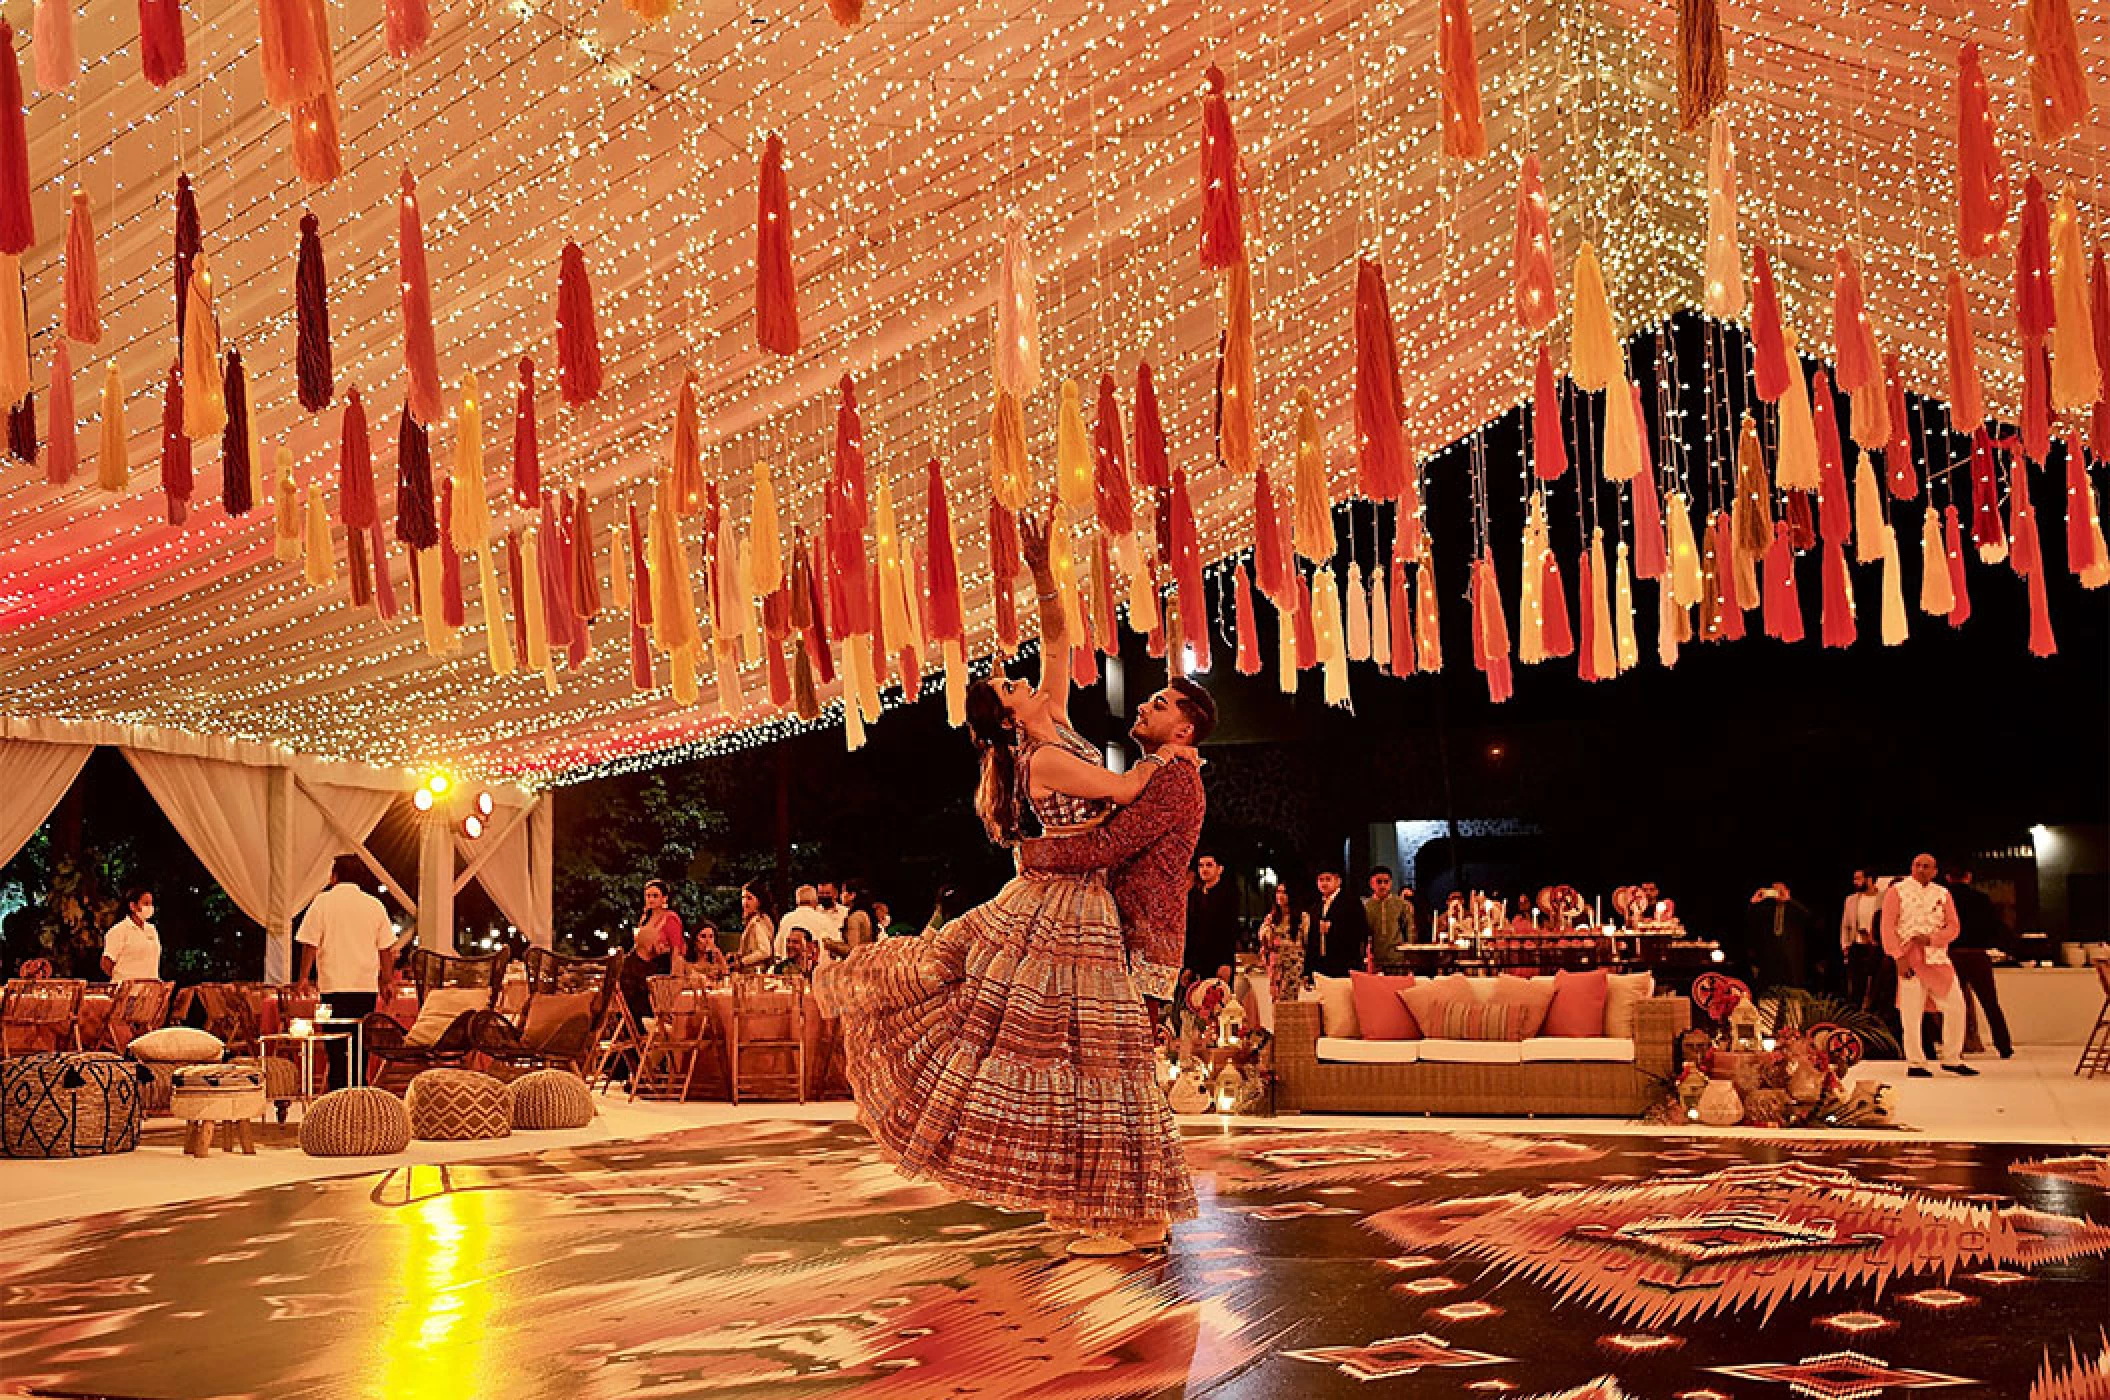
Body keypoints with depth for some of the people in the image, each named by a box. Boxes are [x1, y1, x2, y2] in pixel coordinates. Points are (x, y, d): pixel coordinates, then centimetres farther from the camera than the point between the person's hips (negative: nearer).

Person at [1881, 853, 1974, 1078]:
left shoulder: (1943, 895, 12)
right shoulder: (1897, 892, 2)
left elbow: (1952, 928, 8)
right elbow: (1888, 928, -4)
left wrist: (1931, 938, -11)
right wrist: (1899, 957, -13)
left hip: (1938, 959, 4)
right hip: (1909, 961, -4)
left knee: (1956, 1007, 2)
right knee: (1911, 1014, -4)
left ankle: (1952, 1059, 16)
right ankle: (1915, 1064, 5)